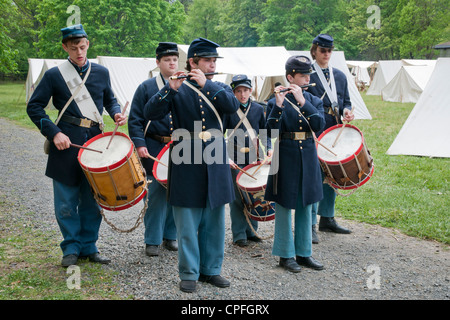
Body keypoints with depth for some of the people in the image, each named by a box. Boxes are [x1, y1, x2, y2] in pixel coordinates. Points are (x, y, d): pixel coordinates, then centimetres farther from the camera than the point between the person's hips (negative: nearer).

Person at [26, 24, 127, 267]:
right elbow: (34, 107, 0)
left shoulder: (101, 72, 9)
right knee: (66, 202, 2)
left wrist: (116, 113, 0)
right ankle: (71, 249, 16)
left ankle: (89, 247, 20)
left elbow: (109, 100, 22)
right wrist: (54, 133, -11)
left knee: (92, 200, 8)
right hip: (66, 143, -3)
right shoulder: (54, 75, -1)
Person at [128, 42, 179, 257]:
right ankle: (152, 241, 6)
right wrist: (139, 144, -12)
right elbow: (135, 120, 1)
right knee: (157, 192, -5)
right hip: (155, 149, -3)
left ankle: (170, 236, 21)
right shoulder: (146, 88, 4)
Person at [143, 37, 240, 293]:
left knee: (214, 222, 10)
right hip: (187, 165, -3)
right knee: (188, 224, 2)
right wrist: (170, 89, -23)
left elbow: (233, 106, -12)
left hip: (215, 165, 3)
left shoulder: (220, 89, 11)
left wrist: (206, 84, -20)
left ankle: (211, 269, 23)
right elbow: (150, 113, -11)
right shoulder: (178, 90, 1)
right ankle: (189, 273, 14)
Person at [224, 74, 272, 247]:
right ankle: (239, 235, 7)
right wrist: (225, 157, -14)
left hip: (254, 157, 4)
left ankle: (251, 230, 23)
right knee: (237, 197, -2)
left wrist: (268, 148, 0)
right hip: (235, 159, -4)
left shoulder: (258, 109, 8)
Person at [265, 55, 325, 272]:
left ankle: (304, 253, 22)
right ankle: (286, 255, 14)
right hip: (286, 160, -4)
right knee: (284, 207, 3)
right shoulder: (276, 102, -5)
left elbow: (319, 125, -13)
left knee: (305, 207, 12)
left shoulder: (314, 101, 6)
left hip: (308, 159, 4)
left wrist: (302, 102, -23)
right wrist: (278, 105, -29)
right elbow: (272, 132, -18)